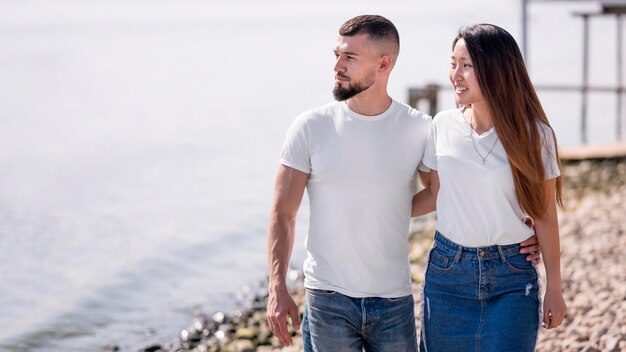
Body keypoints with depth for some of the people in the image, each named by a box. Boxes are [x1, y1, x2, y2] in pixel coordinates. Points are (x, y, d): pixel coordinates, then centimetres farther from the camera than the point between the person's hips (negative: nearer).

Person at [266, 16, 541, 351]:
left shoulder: (419, 130, -2)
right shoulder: (310, 128, -4)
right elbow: (283, 214, -3)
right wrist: (277, 289, -13)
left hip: (394, 301, 1)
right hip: (327, 299, -1)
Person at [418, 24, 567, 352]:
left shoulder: (534, 134, -8)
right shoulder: (443, 125, -2)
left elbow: (545, 216, -2)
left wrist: (554, 288, 1)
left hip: (511, 278, -2)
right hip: (447, 272, 2)